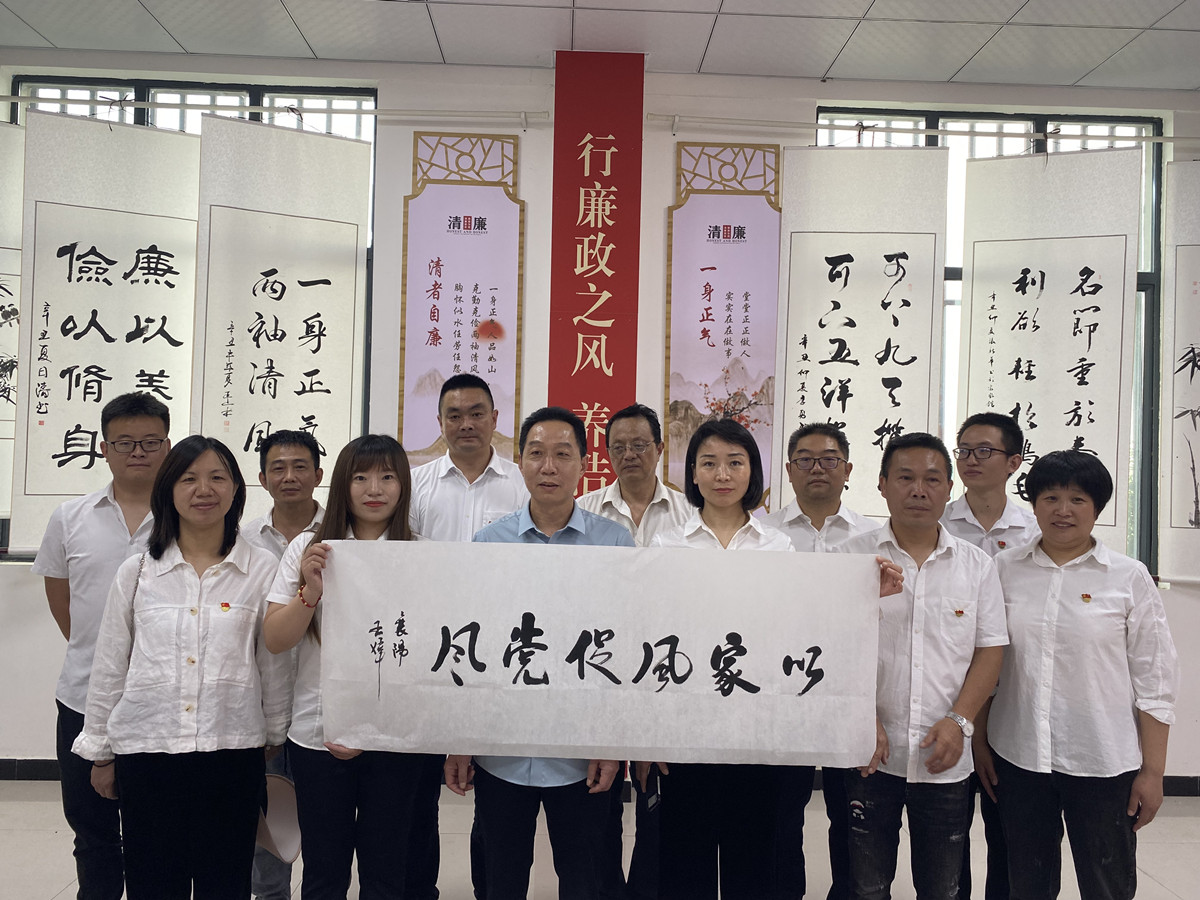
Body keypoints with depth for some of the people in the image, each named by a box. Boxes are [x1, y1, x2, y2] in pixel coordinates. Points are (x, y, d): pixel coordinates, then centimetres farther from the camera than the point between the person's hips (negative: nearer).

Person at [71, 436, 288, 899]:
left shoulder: (262, 569, -1)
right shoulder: (137, 571, 4)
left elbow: (273, 666, 4)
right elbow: (109, 666, 9)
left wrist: (274, 741, 9)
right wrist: (99, 752, 11)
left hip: (231, 752, -1)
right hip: (145, 751, 1)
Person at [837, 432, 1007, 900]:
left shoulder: (977, 564, 5)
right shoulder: (852, 556, -2)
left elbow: (990, 648, 3)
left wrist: (959, 720, -8)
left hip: (946, 759, 2)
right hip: (870, 755, -1)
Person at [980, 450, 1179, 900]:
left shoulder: (1130, 577, -2)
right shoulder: (1004, 569, 2)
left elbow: (1155, 682, -2)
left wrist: (1152, 771, -4)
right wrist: (979, 740, 6)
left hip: (1103, 763, -2)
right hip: (1018, 758, 2)